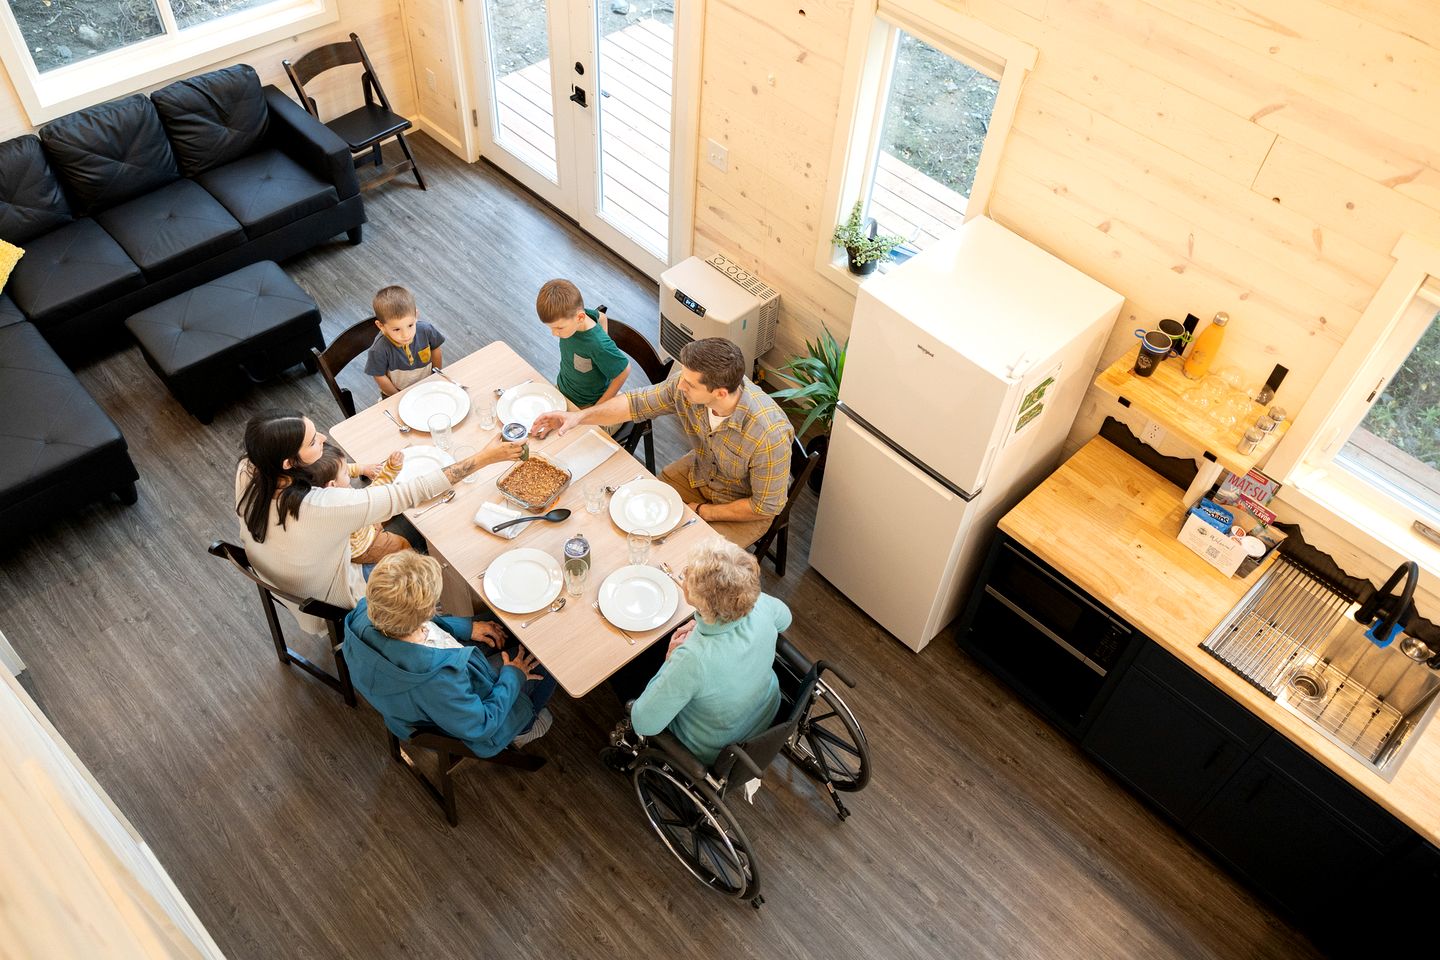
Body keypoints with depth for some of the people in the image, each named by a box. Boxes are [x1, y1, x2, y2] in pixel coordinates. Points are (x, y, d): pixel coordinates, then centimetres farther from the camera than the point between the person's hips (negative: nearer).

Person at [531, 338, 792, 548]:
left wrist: (703, 512, -16)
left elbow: (765, 507, -26)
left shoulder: (769, 434, -40)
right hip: (700, 470, 6)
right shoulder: (687, 384, -25)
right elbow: (635, 404, -8)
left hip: (745, 508, -6)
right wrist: (579, 416, -20)